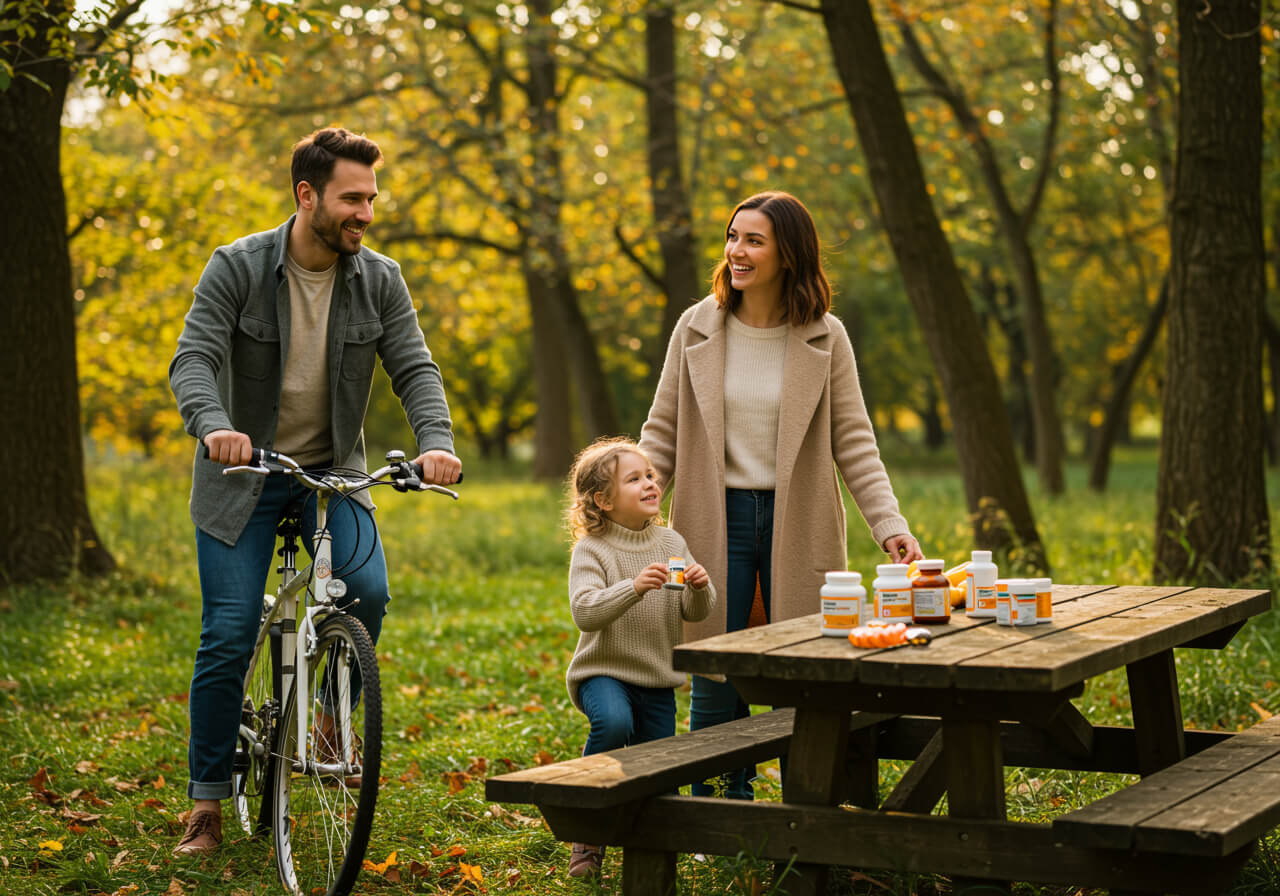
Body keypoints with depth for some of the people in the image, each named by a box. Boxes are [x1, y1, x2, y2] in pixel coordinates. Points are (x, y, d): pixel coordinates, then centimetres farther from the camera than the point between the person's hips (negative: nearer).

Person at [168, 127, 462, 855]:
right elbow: (194, 359, -19)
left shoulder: (380, 280, -3)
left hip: (334, 470, 2)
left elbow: (415, 368, -8)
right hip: (243, 475, -2)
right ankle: (208, 803, 11)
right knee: (228, 636, -5)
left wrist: (437, 441, -28)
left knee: (369, 592, -23)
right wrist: (214, 426, -40)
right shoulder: (237, 267, -11)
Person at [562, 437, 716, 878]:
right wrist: (633, 588, -37)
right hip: (604, 671, -5)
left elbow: (695, 613, 3)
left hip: (657, 680, 5)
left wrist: (700, 588, -19)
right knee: (614, 722, -36)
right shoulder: (591, 550, -10)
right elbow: (584, 612, -24)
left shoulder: (671, 543, 3)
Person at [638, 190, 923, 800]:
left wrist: (890, 526, -11)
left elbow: (853, 441, 0)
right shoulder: (697, 327, 2)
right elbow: (663, 431, 5)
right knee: (715, 681, 3)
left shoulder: (824, 338, 0)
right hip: (717, 520, 1)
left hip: (797, 522, 0)